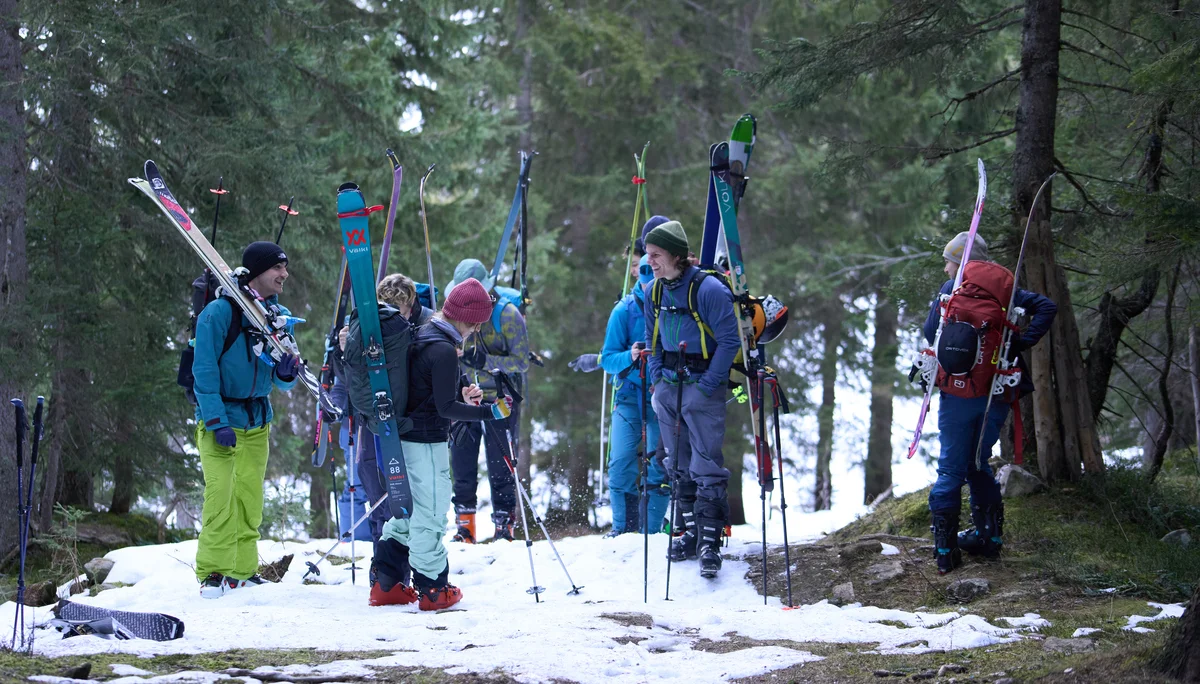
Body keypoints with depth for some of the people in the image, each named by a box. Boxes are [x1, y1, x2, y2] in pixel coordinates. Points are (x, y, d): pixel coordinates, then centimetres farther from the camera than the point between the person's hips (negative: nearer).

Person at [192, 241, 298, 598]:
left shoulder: (280, 316, 6)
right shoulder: (220, 311, -13)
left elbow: (282, 382, 12)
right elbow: (204, 370, -13)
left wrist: (286, 372, -12)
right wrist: (217, 421, -19)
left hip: (257, 422, 6)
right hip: (220, 419, -6)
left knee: (250, 500, 6)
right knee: (220, 496, -13)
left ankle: (243, 572, 13)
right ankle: (212, 574, -9)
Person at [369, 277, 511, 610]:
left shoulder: (422, 336, 11)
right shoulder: (444, 351, -20)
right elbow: (445, 407, -21)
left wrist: (461, 395, 9)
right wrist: (489, 412, -22)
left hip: (406, 437, 10)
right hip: (428, 442, -10)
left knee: (406, 510, 17)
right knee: (430, 513, -1)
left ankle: (386, 584, 20)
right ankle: (433, 589, 6)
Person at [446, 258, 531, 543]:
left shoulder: (507, 314, -11)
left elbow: (522, 361, -13)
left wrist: (486, 360, -26)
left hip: (500, 400, -4)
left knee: (500, 466, -1)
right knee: (462, 464, 3)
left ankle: (504, 527, 8)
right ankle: (464, 527, 11)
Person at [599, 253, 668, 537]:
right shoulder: (625, 310, -3)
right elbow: (607, 358, -2)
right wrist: (629, 357, -22)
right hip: (630, 394, 0)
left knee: (660, 465, -4)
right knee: (621, 462, -7)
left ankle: (652, 530, 6)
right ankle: (624, 528, 6)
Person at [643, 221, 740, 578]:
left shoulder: (709, 290, -16)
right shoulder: (654, 292, 6)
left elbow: (730, 341, -14)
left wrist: (706, 386, -15)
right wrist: (657, 380, 7)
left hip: (703, 387, -7)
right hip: (668, 386, 7)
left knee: (706, 466, -9)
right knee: (678, 465, 10)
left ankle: (709, 542, -10)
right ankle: (691, 532, 19)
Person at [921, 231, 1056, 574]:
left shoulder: (951, 290, -5)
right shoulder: (1004, 290, 7)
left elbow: (931, 333, -5)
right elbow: (1046, 307, 3)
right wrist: (1022, 342, -1)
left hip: (959, 391, -4)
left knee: (951, 467, 2)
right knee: (978, 462, 20)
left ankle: (946, 549, -2)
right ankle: (988, 535, 19)